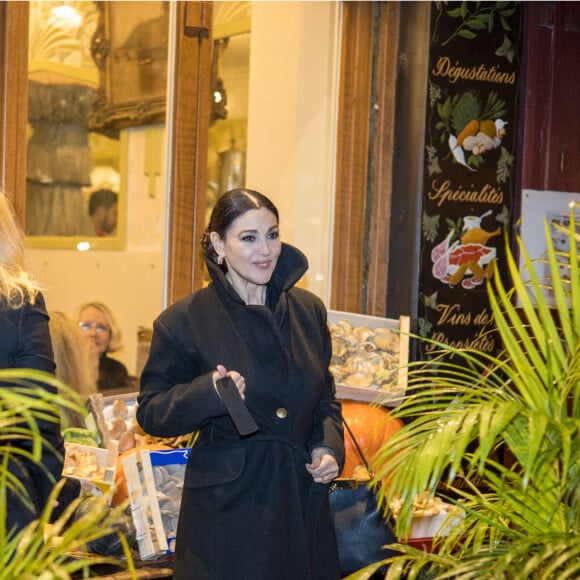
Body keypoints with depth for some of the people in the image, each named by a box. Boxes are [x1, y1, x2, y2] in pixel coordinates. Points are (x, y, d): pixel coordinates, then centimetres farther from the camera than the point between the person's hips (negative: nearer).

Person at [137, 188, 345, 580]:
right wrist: (209, 393, -21)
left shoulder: (309, 310, 7)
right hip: (227, 503, -4)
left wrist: (330, 448, 0)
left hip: (304, 501, 4)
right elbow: (151, 412, -4)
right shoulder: (184, 321, -7)